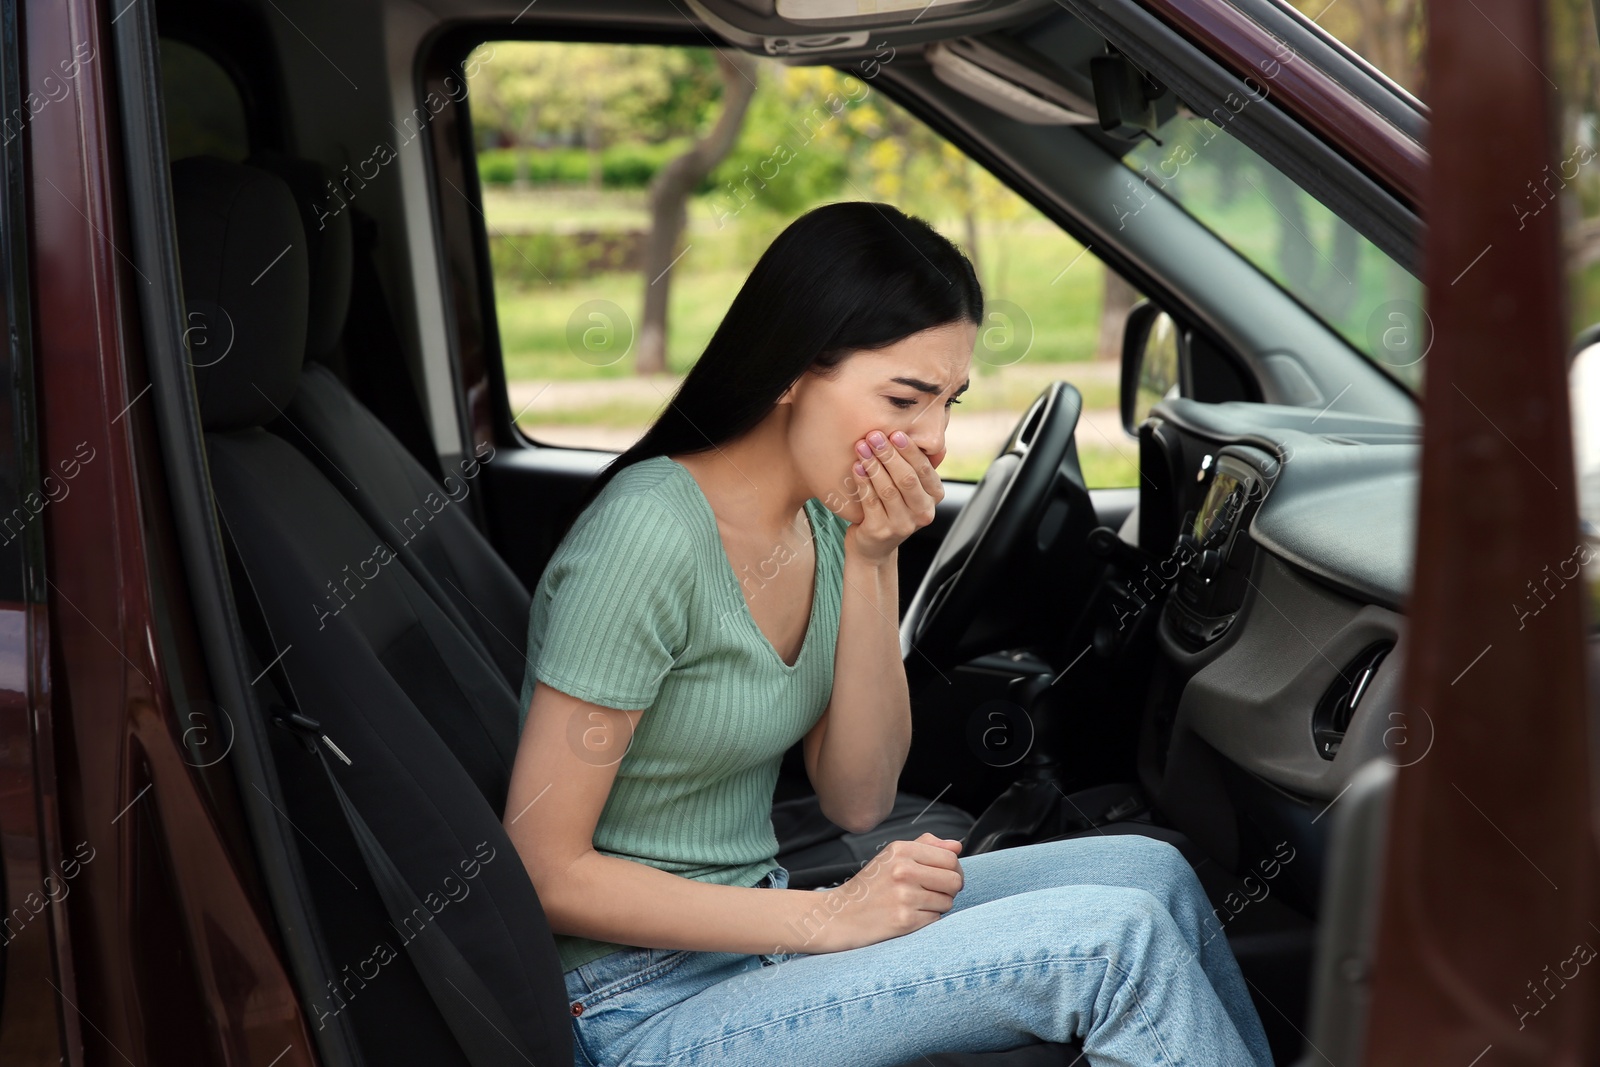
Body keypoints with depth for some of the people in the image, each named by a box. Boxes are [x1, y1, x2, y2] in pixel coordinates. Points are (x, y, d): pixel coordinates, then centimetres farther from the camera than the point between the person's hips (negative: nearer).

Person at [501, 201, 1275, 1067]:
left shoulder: (828, 516, 2)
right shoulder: (651, 535, -23)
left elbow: (857, 800, 1)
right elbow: (546, 872, -20)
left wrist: (872, 565, -11)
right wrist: (828, 916, -20)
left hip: (751, 925, 8)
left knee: (1151, 875, 0)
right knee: (1116, 938, -17)